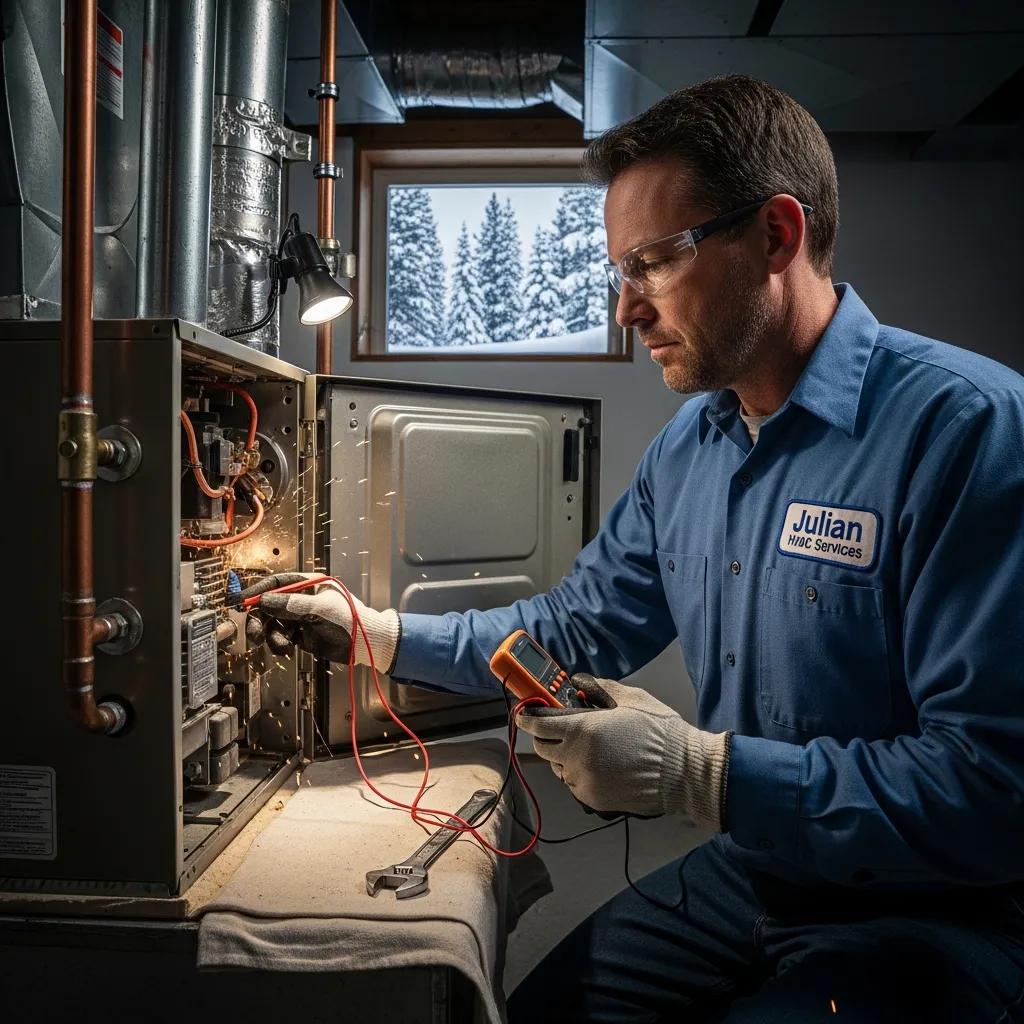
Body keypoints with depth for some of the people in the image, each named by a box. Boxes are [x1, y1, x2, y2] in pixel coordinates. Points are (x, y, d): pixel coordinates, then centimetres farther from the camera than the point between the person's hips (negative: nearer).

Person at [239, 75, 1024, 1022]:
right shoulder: (686, 448, 3)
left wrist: (697, 772, -28)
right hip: (744, 875, 7)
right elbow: (573, 630, 10)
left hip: (936, 919, -6)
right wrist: (380, 634, 4)